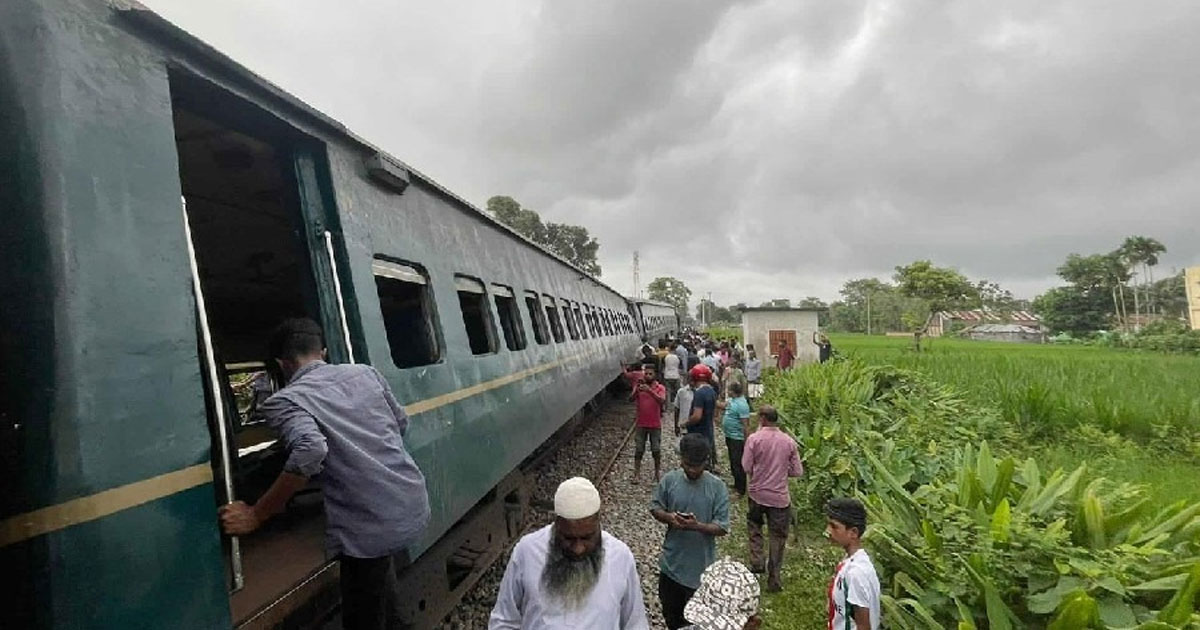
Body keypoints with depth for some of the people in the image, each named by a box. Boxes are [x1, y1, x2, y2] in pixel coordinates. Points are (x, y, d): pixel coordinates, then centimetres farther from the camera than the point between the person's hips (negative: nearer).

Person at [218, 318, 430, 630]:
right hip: (415, 505, 6)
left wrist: (255, 516, -14)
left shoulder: (284, 401, -7)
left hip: (370, 528, -6)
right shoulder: (365, 372, 9)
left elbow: (310, 452, -26)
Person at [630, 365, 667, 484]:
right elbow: (631, 399, -16)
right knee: (638, 450, 4)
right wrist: (637, 391, -36)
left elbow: (662, 401, -23)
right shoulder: (639, 386, 0)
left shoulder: (660, 388, -5)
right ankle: (637, 473, 13)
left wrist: (650, 391, -37)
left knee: (656, 450, 6)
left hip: (655, 425, -1)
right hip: (641, 425, 1)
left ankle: (658, 472, 24)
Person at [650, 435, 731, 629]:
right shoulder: (669, 480, -10)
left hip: (700, 565, -2)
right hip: (671, 561, 3)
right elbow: (655, 507, 1)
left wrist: (697, 526, -31)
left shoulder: (717, 487, -16)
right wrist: (668, 517, -20)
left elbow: (722, 528, -14)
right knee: (670, 609, 23)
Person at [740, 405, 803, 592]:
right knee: (778, 537, 13)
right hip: (780, 497, 1)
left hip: (758, 494, -1)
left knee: (754, 525, 26)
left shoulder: (754, 439, -14)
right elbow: (798, 471, -1)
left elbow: (746, 468, -10)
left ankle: (756, 561, 17)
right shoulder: (789, 442, -6)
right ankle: (773, 579, 20)